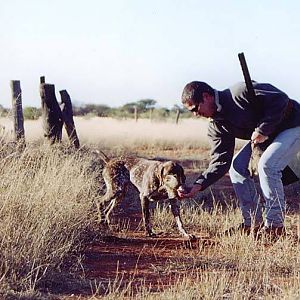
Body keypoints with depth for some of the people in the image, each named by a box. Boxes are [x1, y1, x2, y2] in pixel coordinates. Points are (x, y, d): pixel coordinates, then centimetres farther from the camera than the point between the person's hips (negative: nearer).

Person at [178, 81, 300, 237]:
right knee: (237, 166, -3)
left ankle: (275, 224, -14)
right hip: (264, 136, 9)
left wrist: (263, 130, -28)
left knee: (266, 165, -26)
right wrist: (199, 185, -19)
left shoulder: (240, 93, -27)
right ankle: (253, 222, 4)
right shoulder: (216, 126, -3)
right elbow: (221, 161, -7)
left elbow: (280, 99, -30)